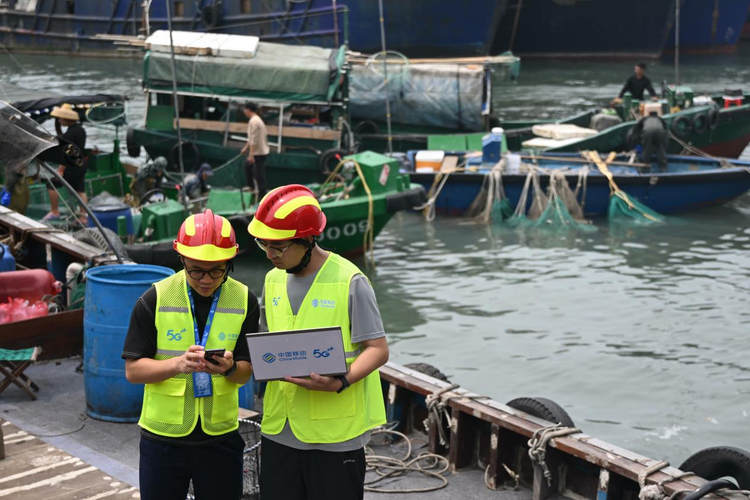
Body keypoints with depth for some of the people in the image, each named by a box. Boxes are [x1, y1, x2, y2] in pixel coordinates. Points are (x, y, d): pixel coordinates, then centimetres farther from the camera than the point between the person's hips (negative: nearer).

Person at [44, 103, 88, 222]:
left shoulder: (69, 133, -19)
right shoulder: (81, 129, 8)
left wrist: (61, 170, -19)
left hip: (71, 167, -9)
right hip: (81, 165, 9)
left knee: (52, 185, 2)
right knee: (80, 190, 10)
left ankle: (54, 212, 7)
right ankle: (83, 216, 8)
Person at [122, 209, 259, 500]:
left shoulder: (243, 300, -3)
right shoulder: (155, 299, -8)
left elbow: (246, 372, -1)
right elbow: (133, 370, -8)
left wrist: (229, 368, -24)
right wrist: (178, 364, -26)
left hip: (220, 435, 1)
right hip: (163, 435, -1)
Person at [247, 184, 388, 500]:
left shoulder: (349, 281, -10)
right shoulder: (273, 280, 11)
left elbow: (377, 349, -11)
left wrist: (341, 382, -27)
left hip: (336, 432, -6)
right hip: (279, 430, 6)